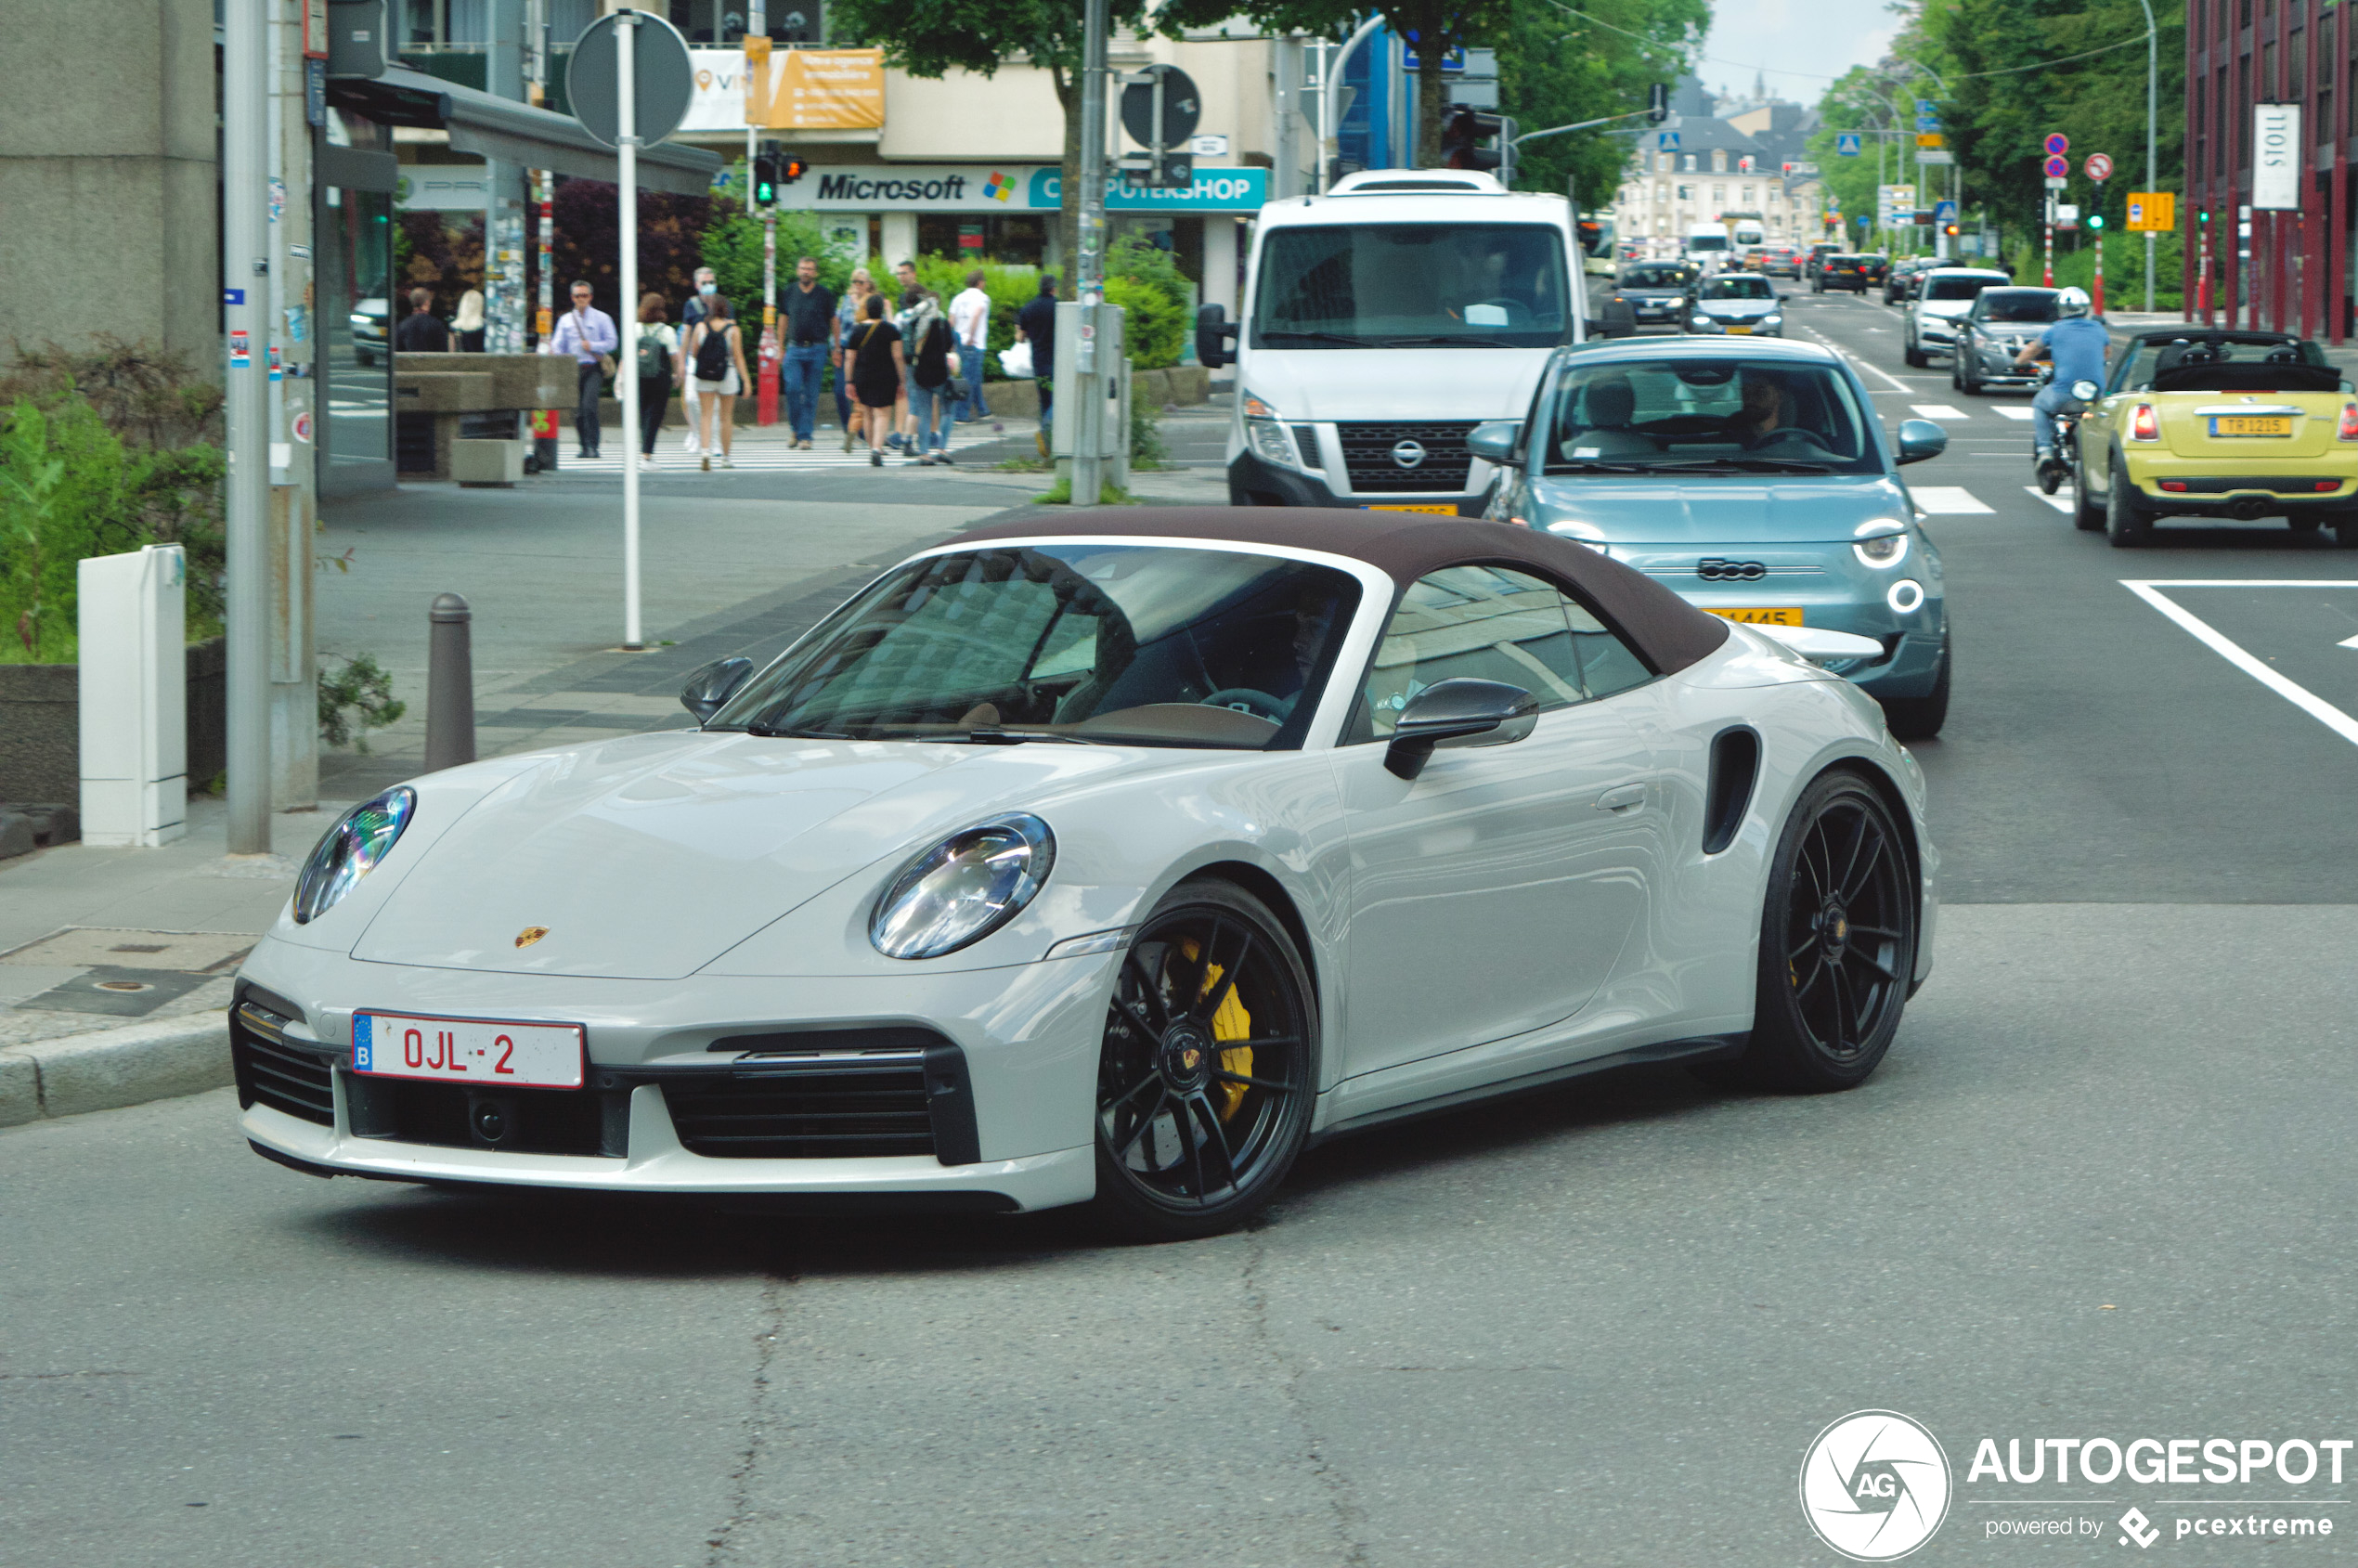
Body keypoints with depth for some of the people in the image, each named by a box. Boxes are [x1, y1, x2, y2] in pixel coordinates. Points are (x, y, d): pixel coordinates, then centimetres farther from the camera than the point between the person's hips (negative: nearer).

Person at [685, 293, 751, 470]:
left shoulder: (701, 327, -4)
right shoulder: (733, 330, -8)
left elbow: (693, 353, 1)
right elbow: (738, 357, -9)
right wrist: (746, 379, -3)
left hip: (704, 376, 1)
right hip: (727, 376, -1)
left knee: (707, 416, 2)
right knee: (726, 417, 12)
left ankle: (706, 451, -19)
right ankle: (725, 457, 19)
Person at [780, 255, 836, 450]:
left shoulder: (825, 294, 2)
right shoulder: (790, 293, 7)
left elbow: (833, 321, 8)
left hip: (816, 350, -1)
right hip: (794, 348, 1)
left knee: (811, 394, -1)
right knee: (793, 389, -11)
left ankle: (805, 434, 6)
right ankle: (796, 429, 7)